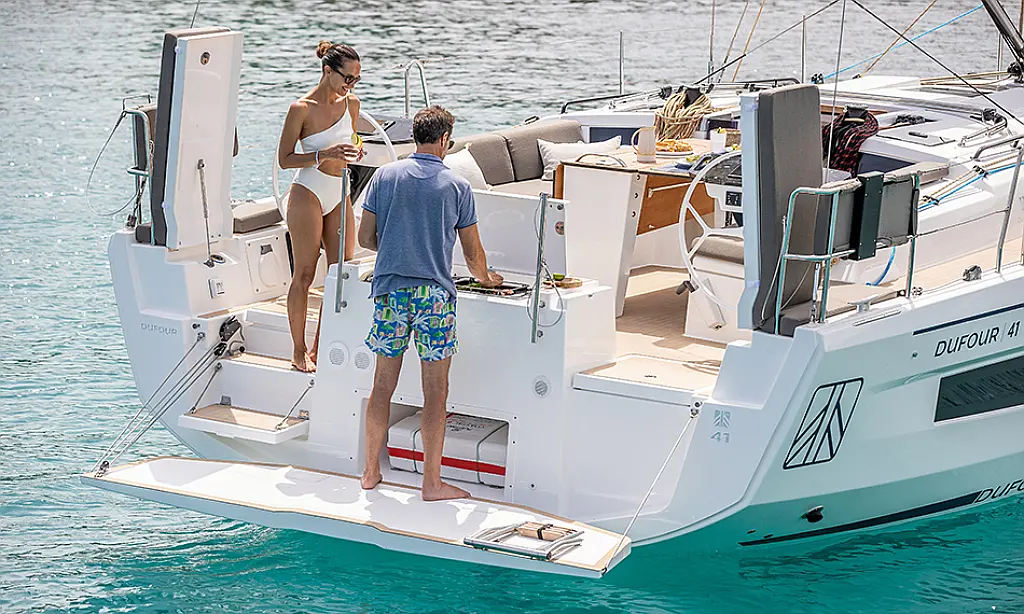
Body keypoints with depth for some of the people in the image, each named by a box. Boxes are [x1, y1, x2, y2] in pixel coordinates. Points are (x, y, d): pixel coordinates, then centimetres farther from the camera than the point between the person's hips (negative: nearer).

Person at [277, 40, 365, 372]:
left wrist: (354, 153, -2)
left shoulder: (351, 104, 7)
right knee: (304, 275, -2)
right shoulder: (302, 108, -11)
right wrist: (324, 154, -21)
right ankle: (298, 351, 8)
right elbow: (285, 158, -9)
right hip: (308, 194, -6)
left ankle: (321, 350, 12)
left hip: (339, 196, 6)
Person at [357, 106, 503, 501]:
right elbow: (473, 252, 8)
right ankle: (432, 482, 3)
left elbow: (365, 237, 6)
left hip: (390, 289, 3)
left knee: (383, 384, 12)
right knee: (435, 391, 1)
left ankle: (371, 471, 18)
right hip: (434, 293, -3)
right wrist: (486, 278, 29)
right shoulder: (457, 187, 0)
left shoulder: (385, 176, 4)